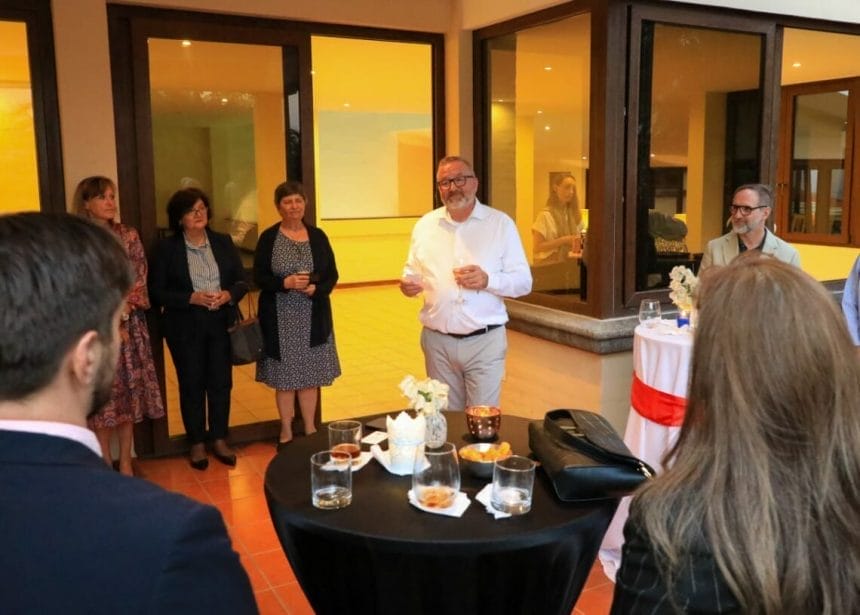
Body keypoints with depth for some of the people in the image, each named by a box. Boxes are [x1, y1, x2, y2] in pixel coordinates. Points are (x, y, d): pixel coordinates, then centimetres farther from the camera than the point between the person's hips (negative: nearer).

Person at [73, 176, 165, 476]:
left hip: (129, 323, 3)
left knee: (129, 389, 6)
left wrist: (124, 308, -10)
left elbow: (140, 279, 5)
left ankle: (125, 461, 17)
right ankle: (105, 461, 12)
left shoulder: (128, 235, 7)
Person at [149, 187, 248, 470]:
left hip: (221, 323, 3)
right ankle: (197, 444, 20)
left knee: (221, 382, 8)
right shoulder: (166, 248, -4)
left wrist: (228, 295, -14)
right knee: (191, 384, 7)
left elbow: (242, 281, 7)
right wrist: (192, 298, -19)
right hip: (185, 327, -2)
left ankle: (220, 440, 23)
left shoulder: (223, 242, 5)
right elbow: (156, 292, -6)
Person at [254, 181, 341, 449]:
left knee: (310, 376, 9)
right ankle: (286, 432, 21)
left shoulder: (317, 236, 5)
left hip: (313, 317, 2)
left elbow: (332, 274, 4)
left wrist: (316, 288, -15)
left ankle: (310, 430, 24)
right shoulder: (268, 237, -1)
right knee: (284, 377, 6)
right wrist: (286, 282, -20)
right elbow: (259, 277, -3)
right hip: (280, 319, -2)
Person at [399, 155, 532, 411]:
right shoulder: (425, 225, 7)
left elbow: (523, 281, -3)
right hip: (437, 340, 3)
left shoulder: (501, 223, -2)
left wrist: (488, 280, -22)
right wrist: (408, 282, -9)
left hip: (485, 341, -3)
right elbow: (413, 269, 15)